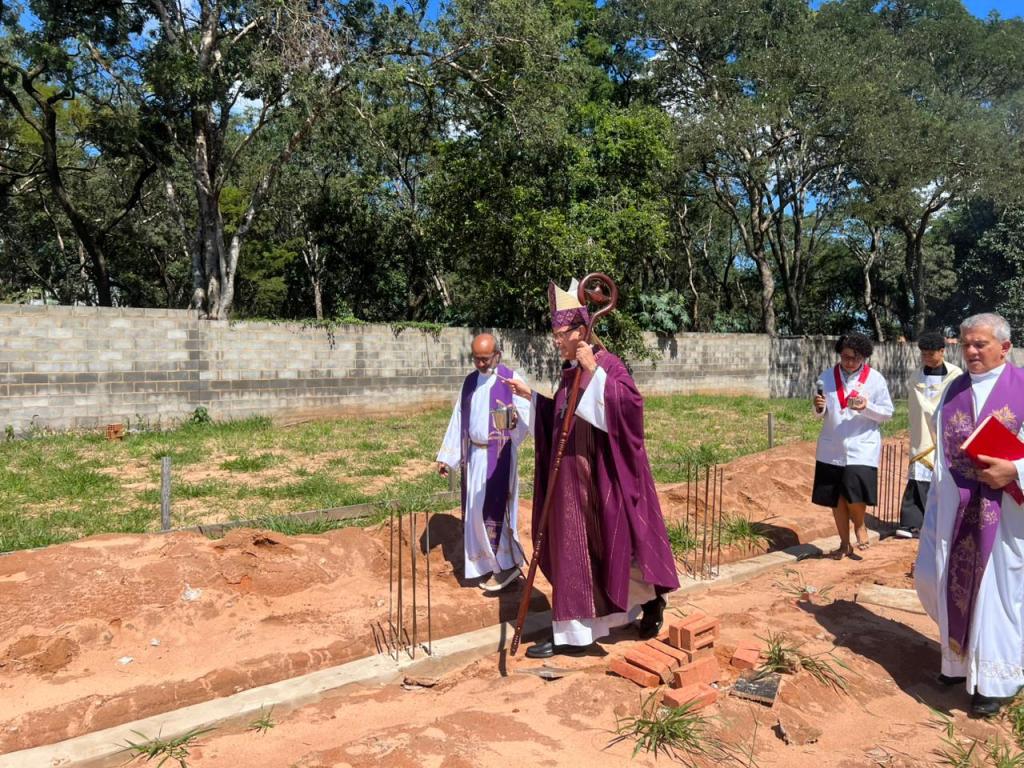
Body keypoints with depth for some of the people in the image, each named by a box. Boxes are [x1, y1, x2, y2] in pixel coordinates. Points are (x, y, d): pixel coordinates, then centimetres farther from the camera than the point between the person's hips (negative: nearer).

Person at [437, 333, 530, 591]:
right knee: (475, 509, 10)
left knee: (493, 508, -7)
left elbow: (527, 413, -16)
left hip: (499, 455, -6)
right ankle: (487, 562, 23)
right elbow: (458, 420, 14)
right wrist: (446, 456, 12)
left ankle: (506, 564, 6)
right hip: (474, 454, 6)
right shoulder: (470, 382, 11)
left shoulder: (511, 378, -7)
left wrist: (514, 417, -40)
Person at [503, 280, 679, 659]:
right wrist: (531, 396, 14)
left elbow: (631, 402, -27)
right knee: (572, 549, 11)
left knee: (613, 541, 3)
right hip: (572, 478, 8)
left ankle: (650, 598, 30)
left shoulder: (608, 364, -12)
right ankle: (571, 632, 22)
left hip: (601, 477, -8)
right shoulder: (570, 371, 11)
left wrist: (594, 372, -29)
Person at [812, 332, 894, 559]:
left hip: (862, 447, -3)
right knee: (836, 499, 7)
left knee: (855, 496, -13)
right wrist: (819, 408, -15)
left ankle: (860, 526, 21)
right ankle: (844, 544, 24)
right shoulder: (826, 378, 3)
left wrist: (867, 407, -19)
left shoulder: (876, 379, -3)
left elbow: (888, 413, -1)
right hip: (832, 448, 3)